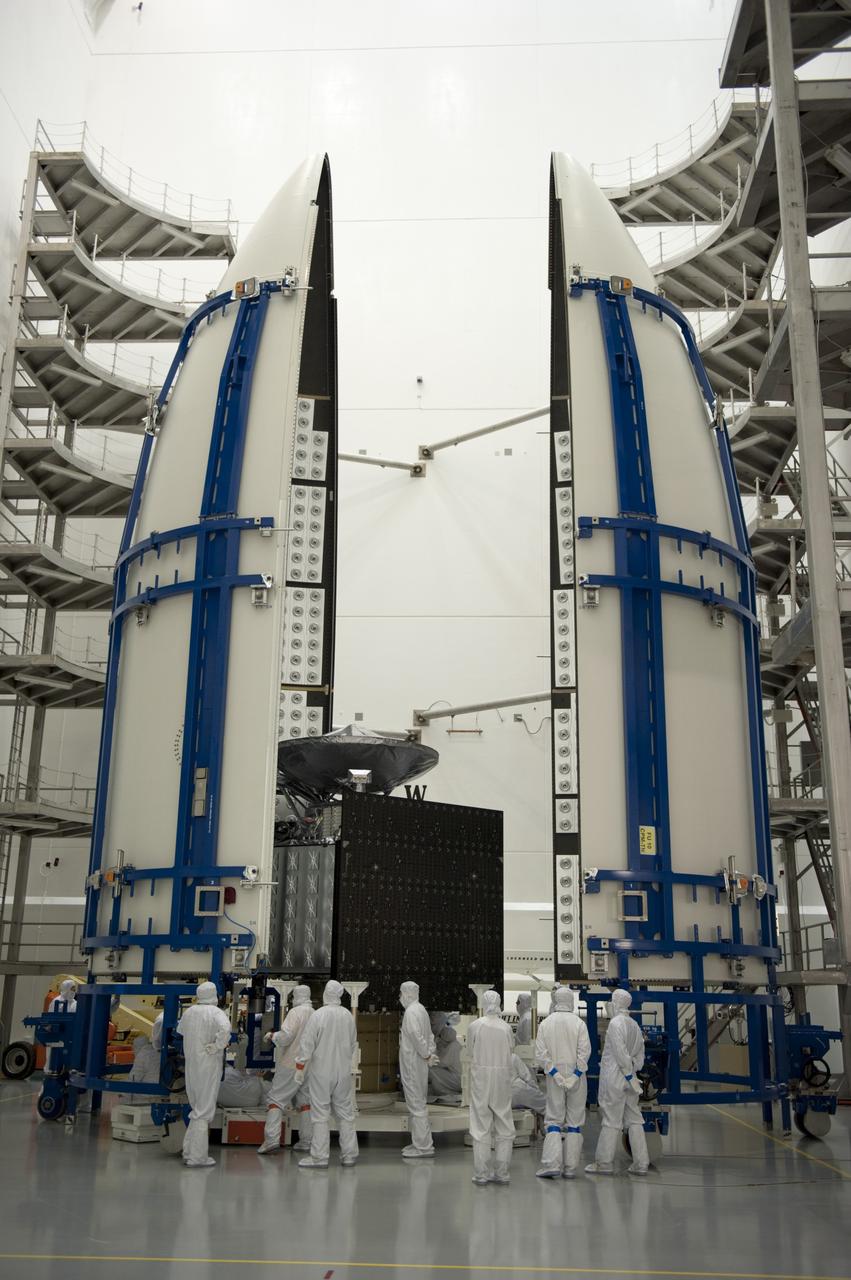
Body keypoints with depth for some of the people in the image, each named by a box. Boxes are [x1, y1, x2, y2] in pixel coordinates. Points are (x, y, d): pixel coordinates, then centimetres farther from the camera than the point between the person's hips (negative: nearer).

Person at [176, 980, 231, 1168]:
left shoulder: (189, 1012, 7)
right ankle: (197, 1157, 4)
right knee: (204, 1112, 1)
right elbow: (225, 1028, -34)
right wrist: (217, 1046, -21)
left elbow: (180, 1029, 28)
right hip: (208, 1068, -7)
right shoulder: (215, 1012, -13)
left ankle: (189, 1153, 23)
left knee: (197, 1109, 20)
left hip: (191, 1067, 7)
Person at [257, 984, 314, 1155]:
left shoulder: (296, 1012, -12)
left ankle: (272, 1139, -12)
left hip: (291, 1064, -6)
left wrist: (272, 1036, -3)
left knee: (276, 1099, -2)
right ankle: (306, 1141, 13)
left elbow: (285, 1036, -20)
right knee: (305, 1102, 13)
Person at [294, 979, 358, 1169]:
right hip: (344, 1072, 4)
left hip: (321, 1073, -4)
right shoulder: (348, 1016, 1)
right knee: (345, 1113, 11)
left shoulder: (318, 1015, -13)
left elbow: (307, 1044, -12)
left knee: (320, 1114, 1)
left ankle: (319, 1157, 3)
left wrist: (299, 1070, -3)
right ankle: (349, 1154, 15)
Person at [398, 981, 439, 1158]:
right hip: (418, 1064, 10)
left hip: (413, 1064, -10)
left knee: (417, 1105, -3)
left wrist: (427, 1056, -17)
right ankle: (420, 1143, 26)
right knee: (419, 1104, 17)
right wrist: (430, 1053, 6)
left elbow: (416, 1035, -27)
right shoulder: (420, 1009, 14)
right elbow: (429, 1035, 16)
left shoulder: (411, 1012, -17)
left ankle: (423, 1146, 2)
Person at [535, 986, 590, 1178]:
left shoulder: (545, 1024, 0)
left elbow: (540, 1054, -7)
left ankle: (552, 1164, -7)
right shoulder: (579, 1023, -4)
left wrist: (555, 1073, -8)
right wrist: (575, 1075, -12)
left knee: (553, 1121, 6)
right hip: (576, 1077, -1)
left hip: (554, 1077, 1)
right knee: (574, 1123, 7)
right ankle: (570, 1168, 7)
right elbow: (585, 1051, -13)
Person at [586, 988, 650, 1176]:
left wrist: (629, 1076, -12)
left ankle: (604, 1162, 5)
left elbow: (621, 1053, -17)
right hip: (629, 1078, 7)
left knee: (611, 1120, -2)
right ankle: (641, 1163, 10)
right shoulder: (635, 1025, 11)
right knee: (634, 1120, 9)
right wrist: (633, 1072, 15)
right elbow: (640, 1055, 15)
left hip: (615, 1078, -7)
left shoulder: (616, 1023, -12)